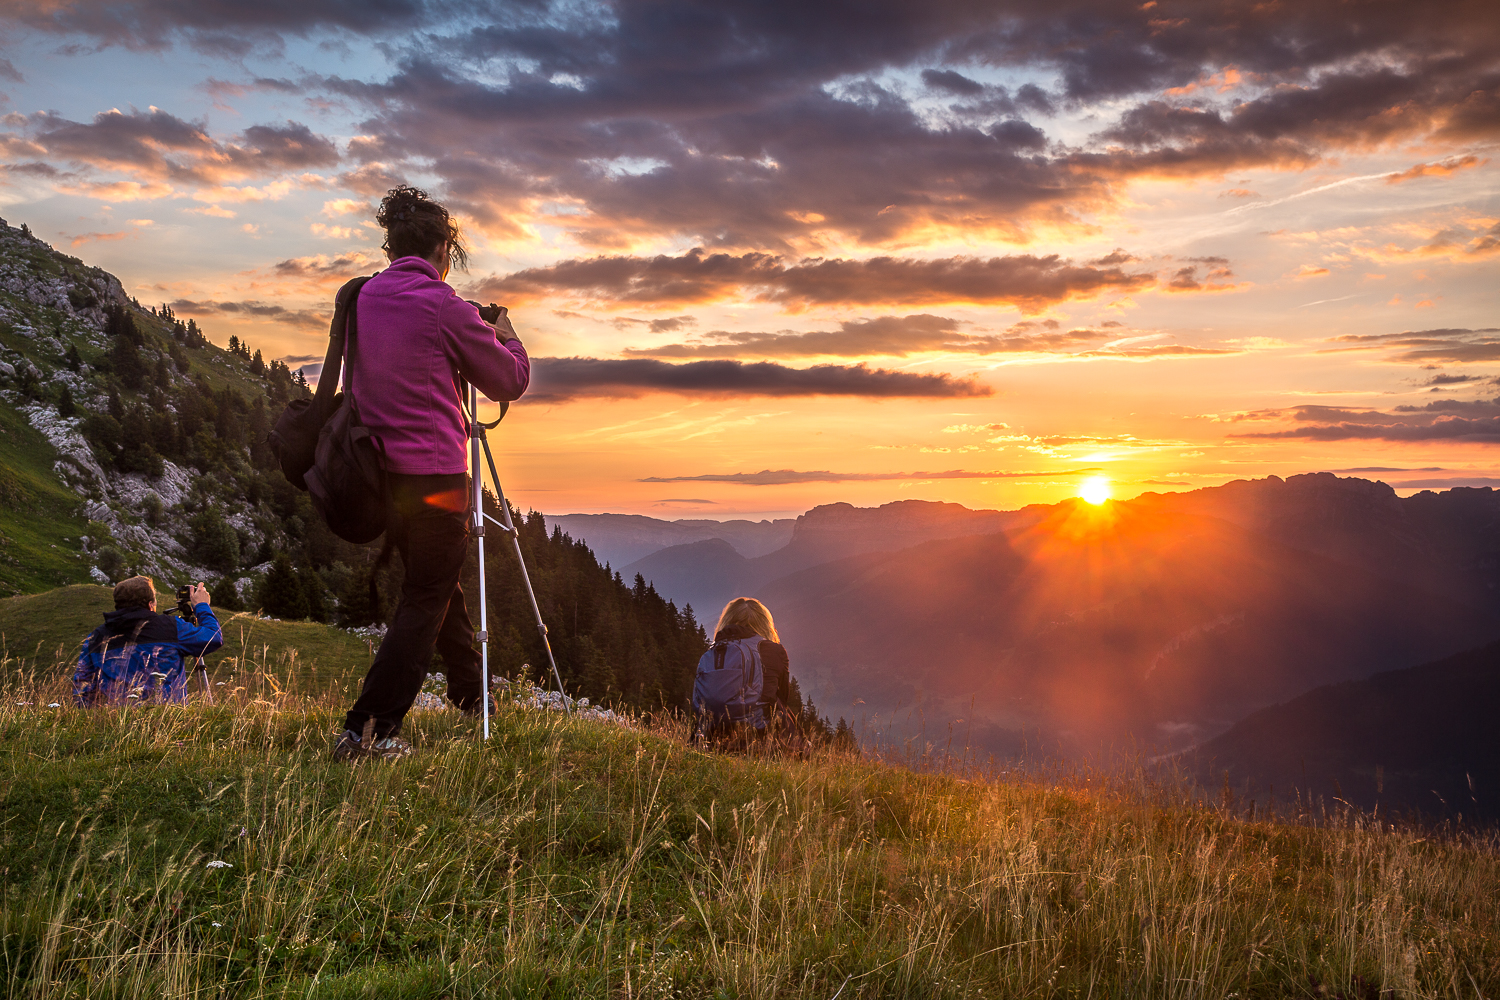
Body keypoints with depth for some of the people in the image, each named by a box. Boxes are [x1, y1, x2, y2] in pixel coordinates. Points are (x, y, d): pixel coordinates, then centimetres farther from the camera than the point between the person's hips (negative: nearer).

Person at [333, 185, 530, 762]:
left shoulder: (359, 299, 8)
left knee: (439, 585, 20)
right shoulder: (443, 307, -11)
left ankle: (472, 699, 32)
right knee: (426, 599, -2)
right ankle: (367, 730, -7)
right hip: (433, 473, -8)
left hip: (381, 471, 8)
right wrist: (504, 332, 18)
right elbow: (511, 380, -3)